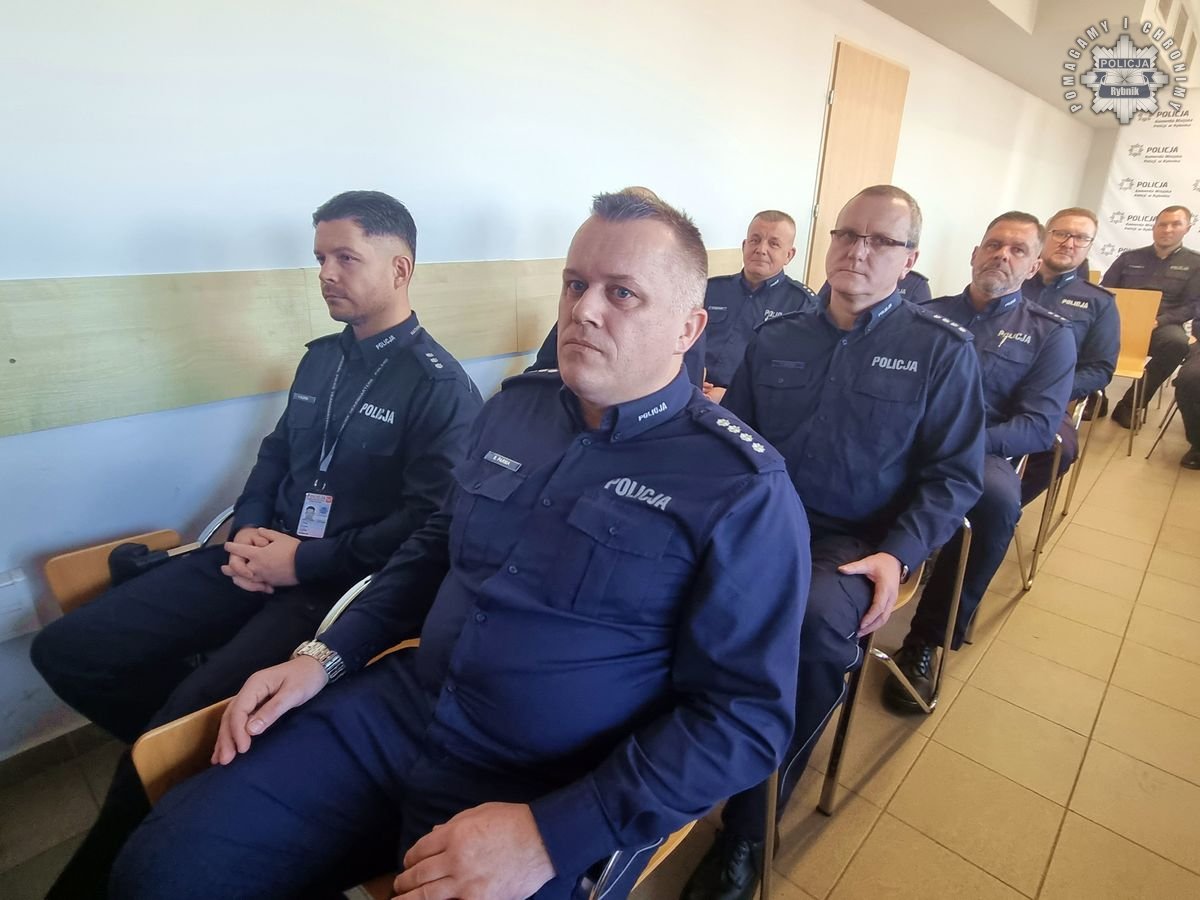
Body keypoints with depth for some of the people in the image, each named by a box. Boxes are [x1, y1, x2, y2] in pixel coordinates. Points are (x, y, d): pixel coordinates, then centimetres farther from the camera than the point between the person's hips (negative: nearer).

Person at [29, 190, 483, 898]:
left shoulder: (440, 385, -11)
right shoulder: (321, 358, 15)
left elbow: (431, 522, -17)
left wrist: (304, 562, -15)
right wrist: (247, 529, 1)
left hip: (343, 583, -7)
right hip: (263, 558, 8)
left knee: (188, 712, -21)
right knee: (65, 651, 2)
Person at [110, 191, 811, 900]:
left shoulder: (743, 488, -15)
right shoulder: (515, 406, 4)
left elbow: (748, 715, -15)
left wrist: (550, 835, -20)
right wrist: (327, 656, 6)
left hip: (556, 797, -4)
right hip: (397, 711, 5)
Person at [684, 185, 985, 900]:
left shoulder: (942, 349, 6)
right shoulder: (776, 339, 13)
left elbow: (955, 473, 3)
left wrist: (898, 555, -12)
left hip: (856, 541, -2)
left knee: (816, 620, -35)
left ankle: (748, 833, -12)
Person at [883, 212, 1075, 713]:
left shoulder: (1051, 335, 14)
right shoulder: (928, 313, 18)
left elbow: (1040, 426, 1)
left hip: (980, 454, 0)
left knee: (997, 497, -36)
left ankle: (926, 640, -18)